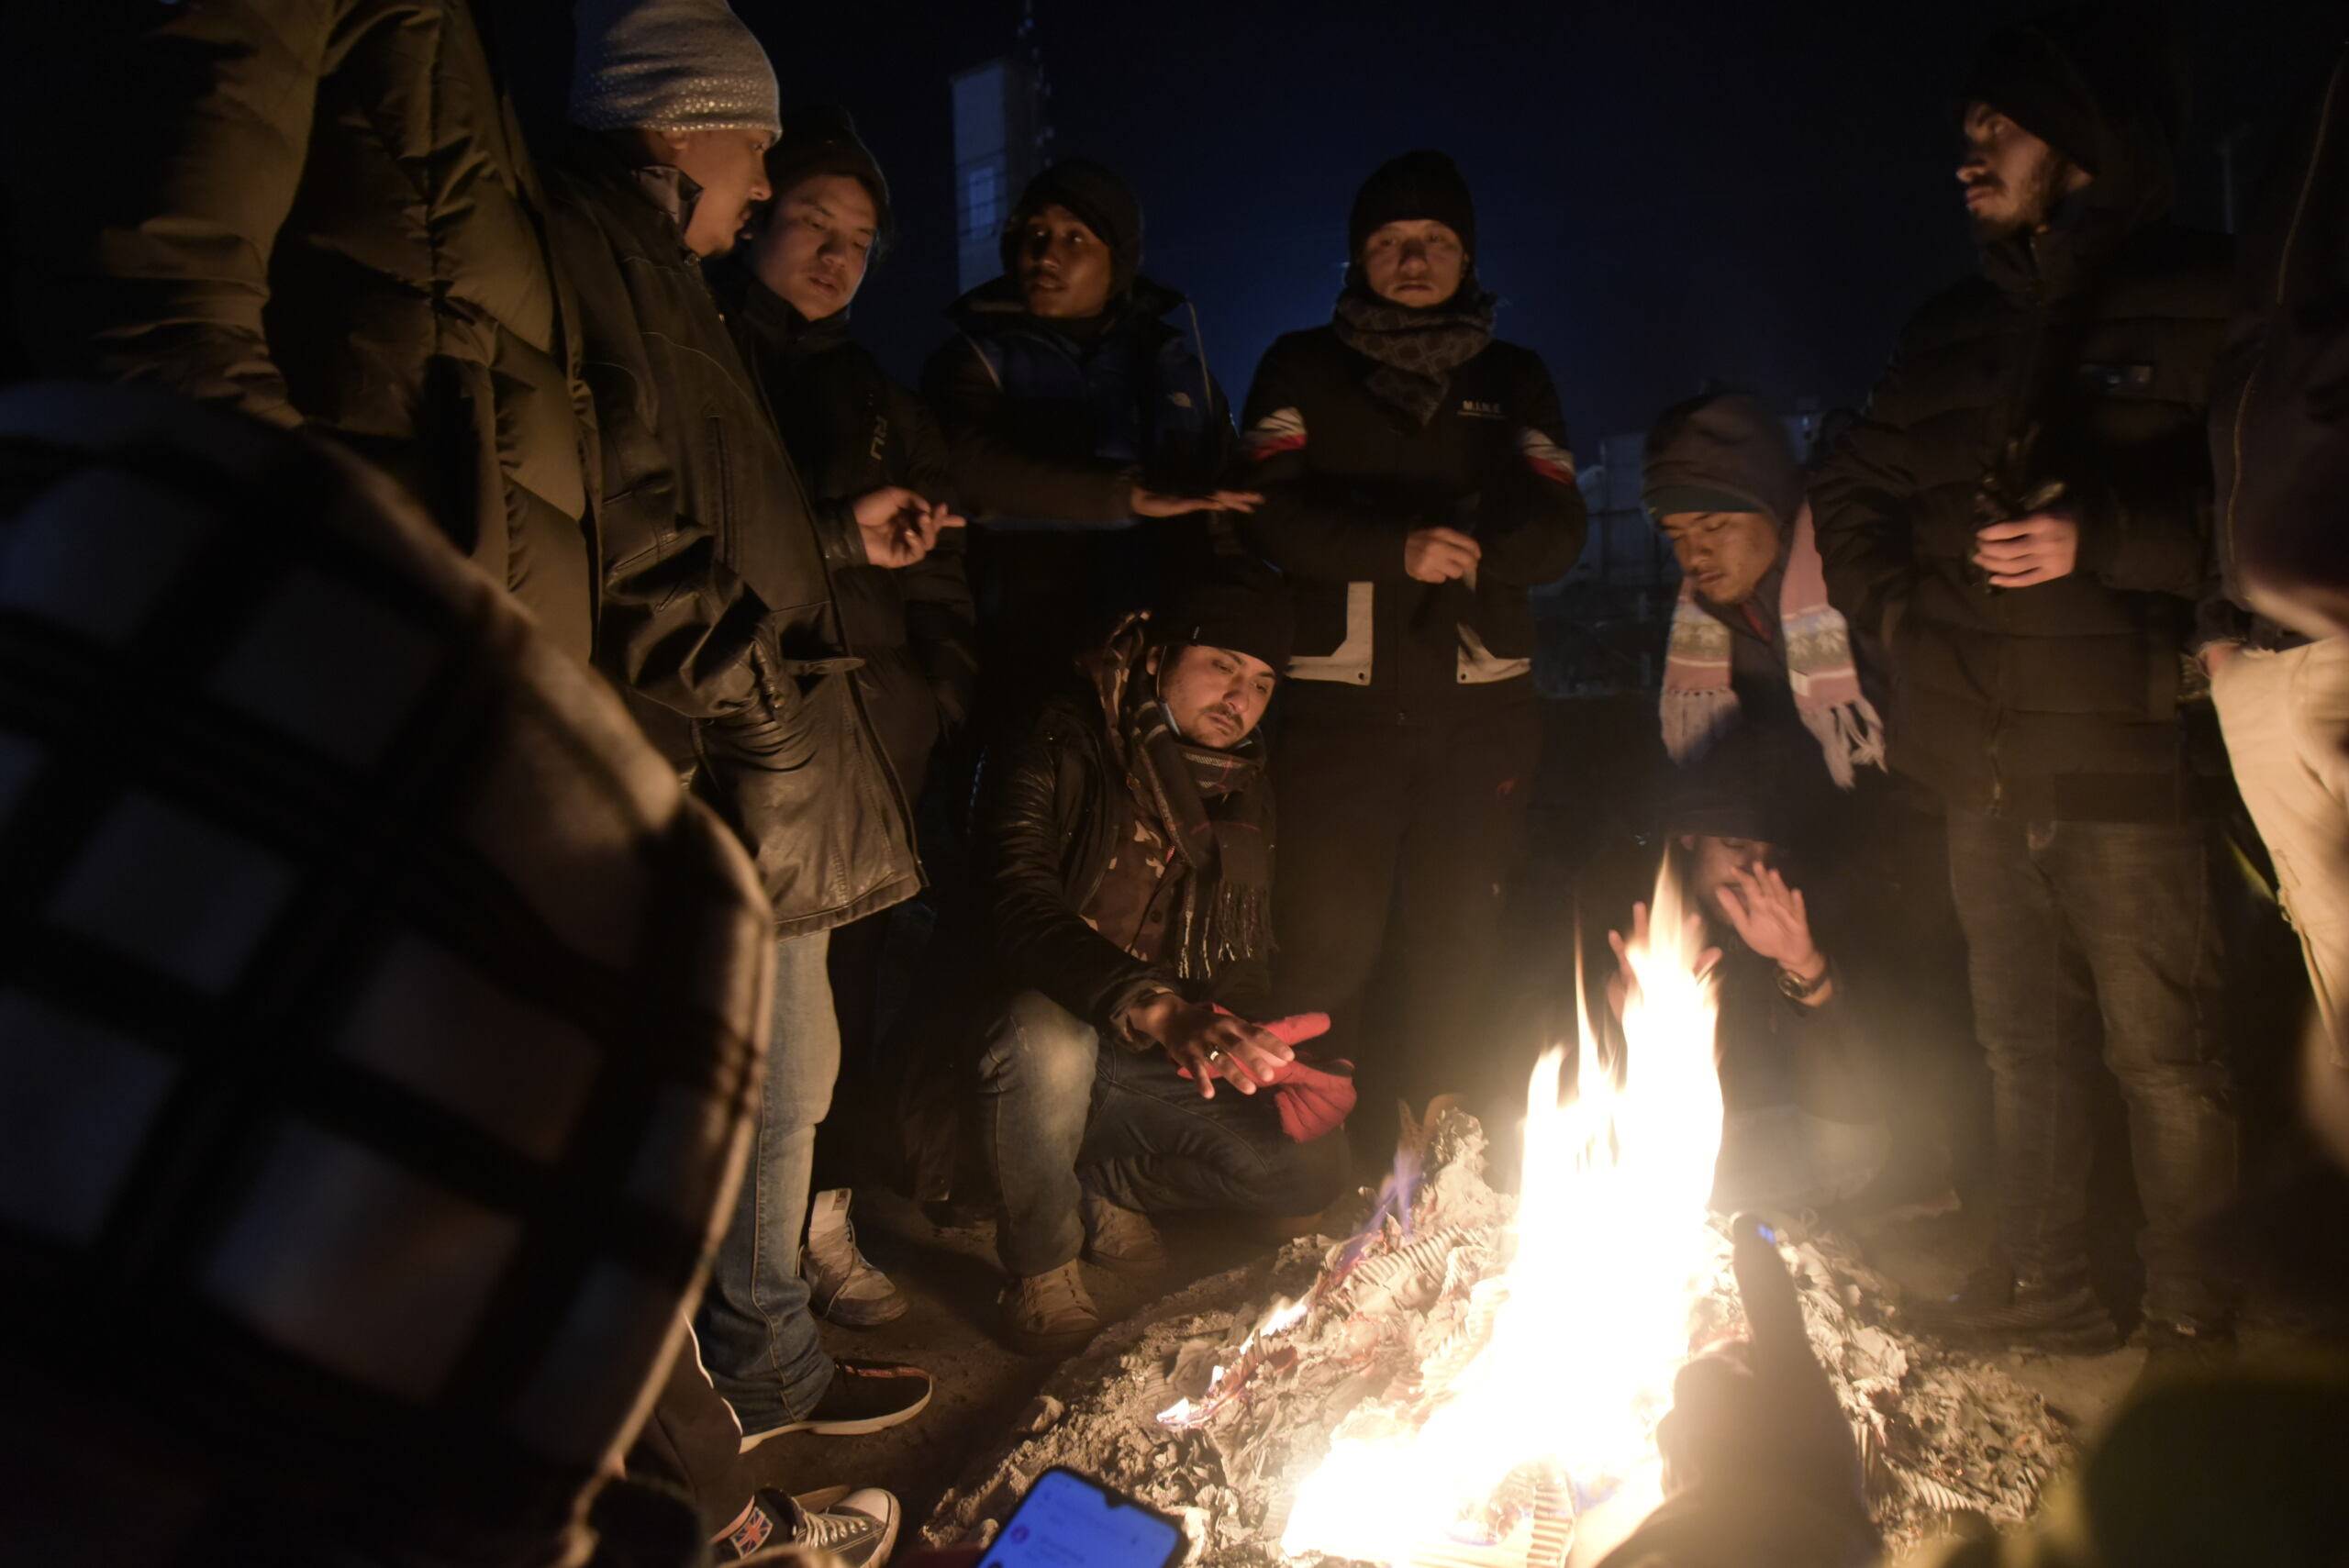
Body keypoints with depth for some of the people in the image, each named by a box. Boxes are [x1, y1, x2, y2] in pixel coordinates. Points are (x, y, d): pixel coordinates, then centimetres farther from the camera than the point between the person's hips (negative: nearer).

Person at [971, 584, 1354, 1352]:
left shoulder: (1247, 793, 8)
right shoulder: (1059, 749, -14)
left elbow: (1247, 953, 17)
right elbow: (1021, 904, -30)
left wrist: (1238, 1041, -5)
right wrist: (1156, 1009, -44)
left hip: (1150, 1063, 6)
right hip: (1047, 1042, -5)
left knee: (1314, 1166, -13)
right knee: (1047, 1030, -40)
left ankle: (1102, 1186, 10)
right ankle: (1040, 1260, -14)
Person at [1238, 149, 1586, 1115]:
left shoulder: (1513, 380, 19)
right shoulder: (1303, 369, 12)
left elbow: (1556, 534, 8)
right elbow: (1271, 518, -3)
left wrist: (1465, 550, -12)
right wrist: (1400, 549, -16)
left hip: (1480, 707, 2)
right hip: (1338, 700, -2)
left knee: (1456, 945, 2)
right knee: (1326, 940, -6)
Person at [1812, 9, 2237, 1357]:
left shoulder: (2201, 309, -4)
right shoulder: (1956, 334, 15)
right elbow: (1855, 491, 25)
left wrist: (2101, 538, -21)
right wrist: (1896, 609, 11)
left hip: (2128, 756, -6)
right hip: (1984, 761, 6)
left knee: (2163, 1050, 3)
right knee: (2025, 1042, 15)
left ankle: (2195, 1301, 21)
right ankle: (2045, 1282, 28)